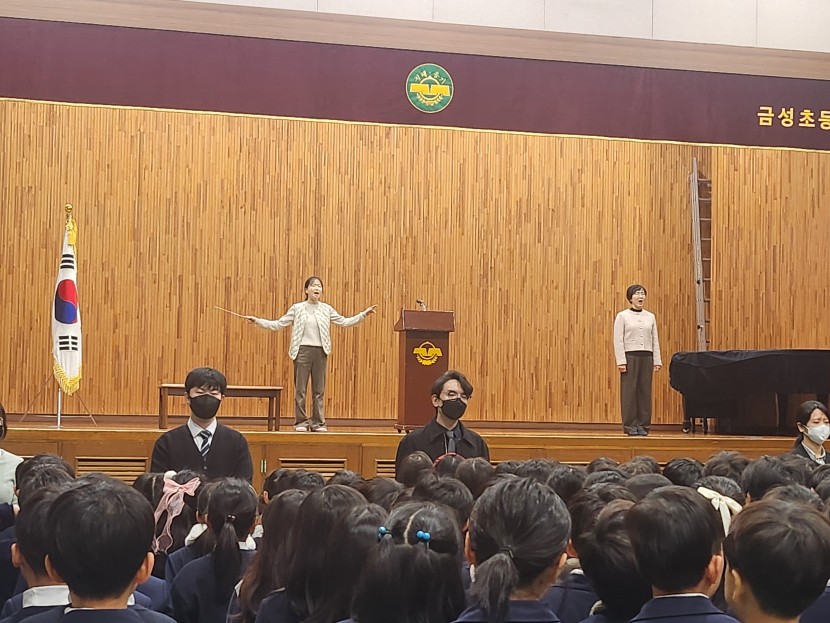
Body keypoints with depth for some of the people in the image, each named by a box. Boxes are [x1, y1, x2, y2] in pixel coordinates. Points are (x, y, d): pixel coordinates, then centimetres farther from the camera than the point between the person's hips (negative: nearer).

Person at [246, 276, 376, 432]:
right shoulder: (297, 308, 3)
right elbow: (278, 324, 4)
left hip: (320, 352, 2)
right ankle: (301, 422, 7)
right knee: (300, 389, 0)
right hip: (302, 350, -2)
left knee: (319, 390, 4)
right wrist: (257, 321, -5)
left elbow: (344, 322, 9)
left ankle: (318, 422, 11)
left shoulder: (326, 309, 8)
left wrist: (363, 315, 1)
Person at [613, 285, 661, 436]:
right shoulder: (622, 316, -1)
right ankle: (630, 426, 3)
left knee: (645, 391, 3)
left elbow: (655, 340, 11)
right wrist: (621, 361, -13)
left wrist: (657, 361, 4)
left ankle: (642, 425, 9)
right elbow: (618, 340, -5)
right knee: (629, 391, -2)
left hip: (646, 357, 4)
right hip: (630, 356, -4)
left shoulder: (650, 317, 11)